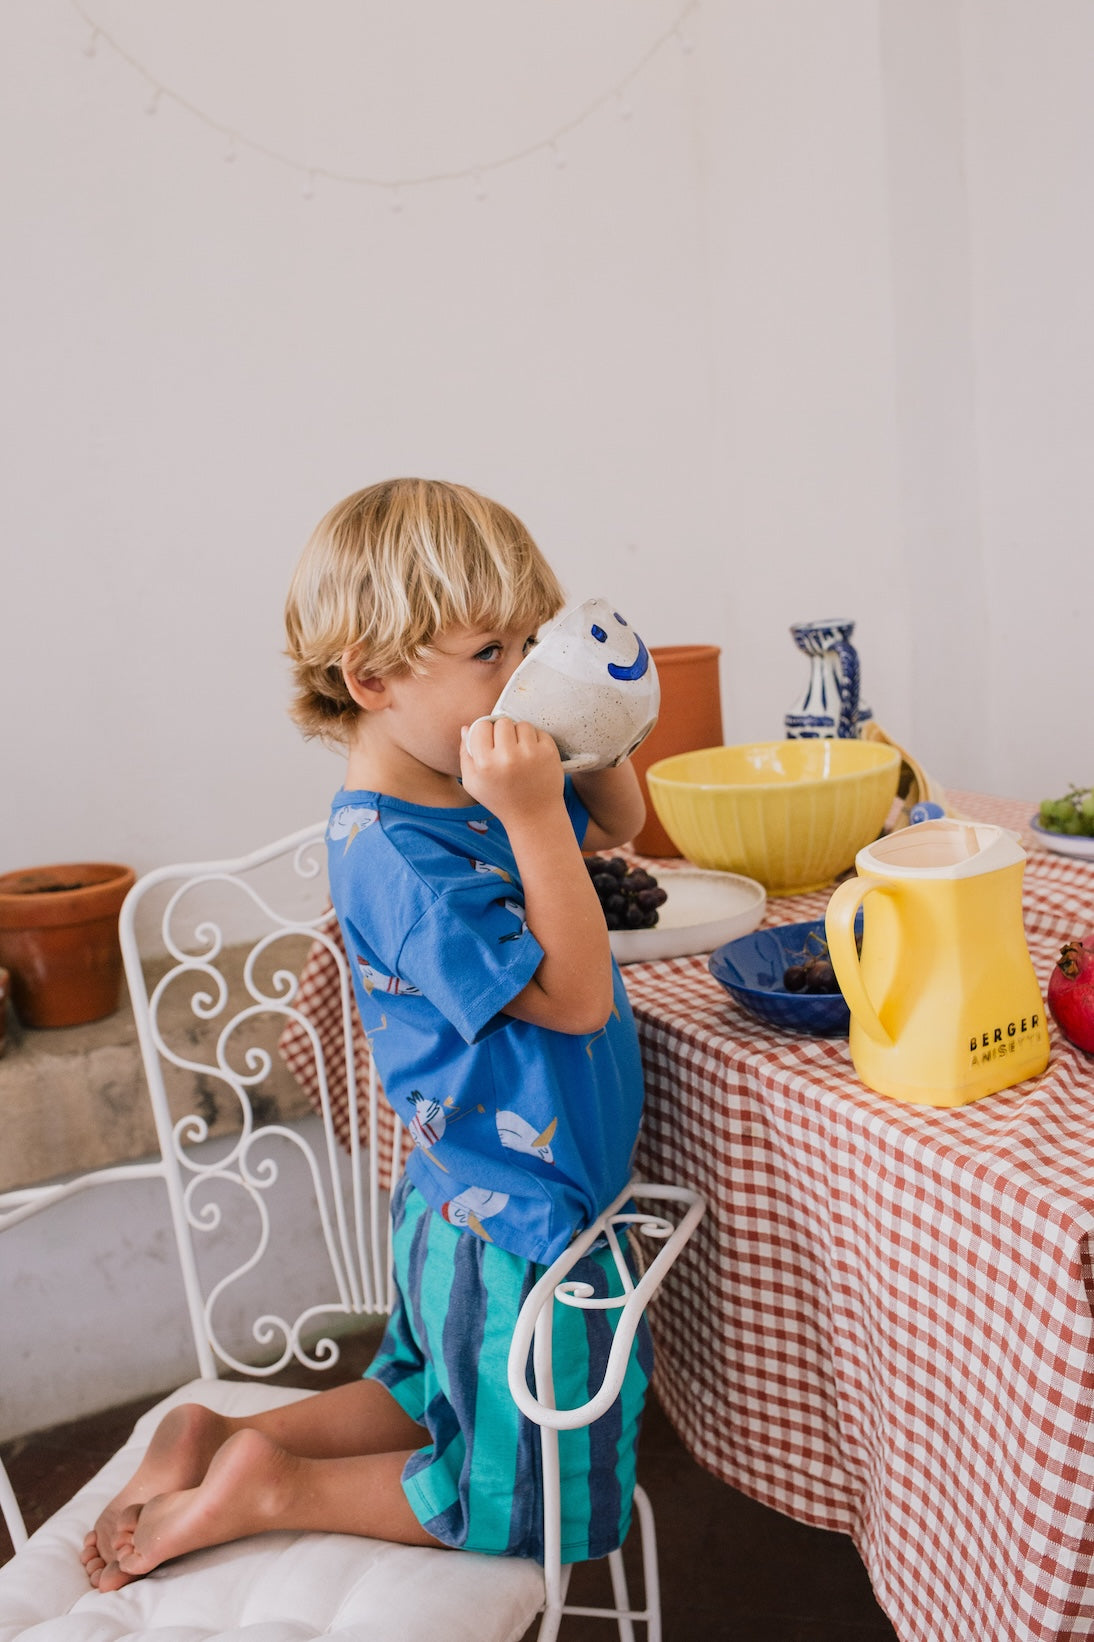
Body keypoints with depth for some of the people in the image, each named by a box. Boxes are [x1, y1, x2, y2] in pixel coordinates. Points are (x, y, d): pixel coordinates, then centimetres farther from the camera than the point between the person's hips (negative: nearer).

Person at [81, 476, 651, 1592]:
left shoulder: (467, 783, -2)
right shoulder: (395, 854, -29)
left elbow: (617, 824, 13)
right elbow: (574, 996, -28)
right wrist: (532, 814, -33)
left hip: (466, 1210, 9)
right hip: (512, 1235, -9)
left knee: (443, 1403, 32)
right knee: (530, 1508, 15)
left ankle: (216, 1442, 27)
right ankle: (267, 1490, 16)